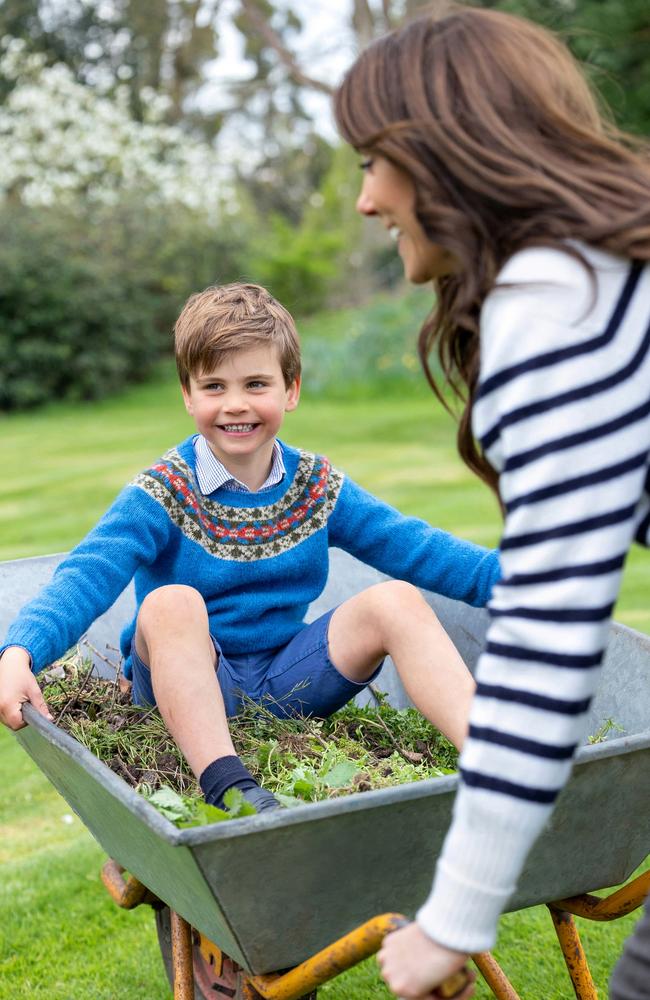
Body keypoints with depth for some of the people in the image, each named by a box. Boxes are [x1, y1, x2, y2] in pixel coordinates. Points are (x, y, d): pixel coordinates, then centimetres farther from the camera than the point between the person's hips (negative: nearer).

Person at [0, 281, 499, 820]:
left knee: (395, 599, -17)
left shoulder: (318, 487, 5)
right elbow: (85, 577, -21)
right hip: (190, 687, -3)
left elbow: (417, 548, 1)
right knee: (171, 603, -32)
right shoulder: (162, 494, -7)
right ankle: (225, 784, -43)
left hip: (289, 681, 3)